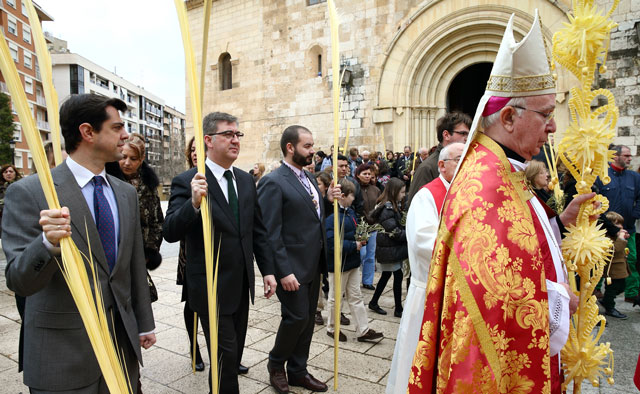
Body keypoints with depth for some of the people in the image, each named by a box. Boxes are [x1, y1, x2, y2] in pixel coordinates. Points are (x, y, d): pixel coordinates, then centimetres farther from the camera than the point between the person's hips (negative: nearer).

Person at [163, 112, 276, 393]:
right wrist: (194, 203, -38)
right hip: (213, 287, -6)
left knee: (235, 352, 21)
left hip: (242, 285, 7)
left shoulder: (246, 180, 5)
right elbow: (170, 233, -21)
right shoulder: (187, 182, -14)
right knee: (225, 354, 3)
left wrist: (267, 270, 7)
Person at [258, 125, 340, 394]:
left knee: (307, 320, 15)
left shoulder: (309, 178, 12)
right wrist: (284, 271, -19)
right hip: (292, 268, -8)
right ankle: (276, 363, 28)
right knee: (297, 317, 0)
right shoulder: (273, 182, -15)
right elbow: (270, 233, -18)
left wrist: (329, 200, -2)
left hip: (313, 265, 8)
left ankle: (297, 370, 33)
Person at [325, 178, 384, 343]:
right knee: (335, 298, 10)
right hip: (338, 264, -8)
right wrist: (354, 245, -21)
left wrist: (361, 239, 4)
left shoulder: (350, 212, 7)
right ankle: (332, 328, 30)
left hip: (353, 263, 8)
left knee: (356, 297, 14)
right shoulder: (332, 216, -22)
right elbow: (331, 243, -29)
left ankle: (363, 331, 24)